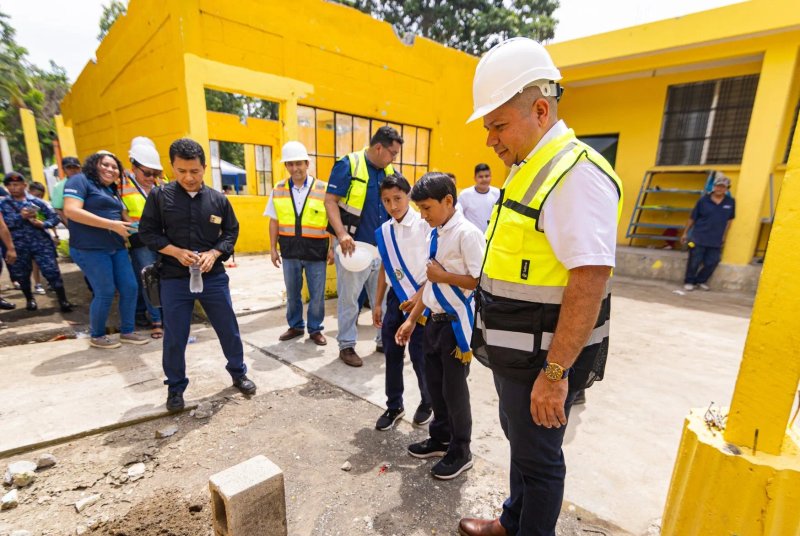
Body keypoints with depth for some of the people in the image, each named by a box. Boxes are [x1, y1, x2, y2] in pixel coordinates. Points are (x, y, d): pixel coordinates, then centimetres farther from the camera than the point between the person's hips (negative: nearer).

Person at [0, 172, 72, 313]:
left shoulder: (36, 201, 5)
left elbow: (54, 217, 4)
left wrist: (43, 224, -15)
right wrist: (20, 217, -17)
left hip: (41, 243, -2)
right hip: (18, 246, 2)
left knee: (52, 271, -7)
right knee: (22, 275, 13)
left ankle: (63, 300, 0)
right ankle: (29, 299, 33)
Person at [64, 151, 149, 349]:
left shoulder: (112, 191, 20)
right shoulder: (80, 180, -4)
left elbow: (123, 217, 29)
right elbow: (71, 211, -18)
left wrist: (133, 227, 7)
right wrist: (112, 225, -21)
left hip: (117, 248, 8)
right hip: (91, 249, -8)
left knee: (130, 288, 6)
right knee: (105, 293, -2)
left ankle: (127, 331, 20)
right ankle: (96, 336, 18)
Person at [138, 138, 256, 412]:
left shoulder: (218, 199, 0)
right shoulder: (159, 196, -3)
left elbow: (231, 231, 6)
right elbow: (147, 232, 1)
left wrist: (214, 253, -11)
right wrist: (176, 251, -15)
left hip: (213, 276, 1)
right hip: (174, 279, -1)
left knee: (228, 328, 10)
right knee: (174, 336, 8)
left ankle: (238, 373, 31)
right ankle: (175, 387, 28)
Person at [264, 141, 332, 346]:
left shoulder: (323, 189, -5)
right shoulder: (278, 190, 5)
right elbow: (274, 221, 9)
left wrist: (333, 248, -5)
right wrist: (273, 248, 7)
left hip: (316, 249, -3)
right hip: (289, 249, 3)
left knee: (317, 294, 7)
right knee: (292, 292, 16)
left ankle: (315, 329, 24)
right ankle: (295, 326, 34)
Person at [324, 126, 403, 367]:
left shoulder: (390, 172, 9)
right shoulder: (348, 165, -8)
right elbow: (330, 201, -12)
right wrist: (341, 234, -25)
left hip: (381, 247, 6)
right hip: (352, 246, -6)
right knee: (349, 298, 5)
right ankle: (346, 345, 20)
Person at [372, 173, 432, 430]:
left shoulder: (425, 224, -12)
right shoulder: (383, 231, 4)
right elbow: (384, 267, 11)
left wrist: (420, 295, -15)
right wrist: (378, 303, 12)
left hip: (420, 297, -5)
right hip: (395, 297, 5)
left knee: (419, 355, 4)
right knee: (392, 353, 11)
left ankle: (427, 402, 32)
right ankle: (394, 406, 31)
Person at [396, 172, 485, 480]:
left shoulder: (467, 234, -17)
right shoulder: (434, 235, 8)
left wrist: (444, 276, -17)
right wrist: (412, 319, 12)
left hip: (457, 323, -8)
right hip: (435, 320, 8)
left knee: (454, 387, 6)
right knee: (434, 383, 19)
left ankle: (460, 452, 30)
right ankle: (440, 438, 42)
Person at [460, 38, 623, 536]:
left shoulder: (576, 173, -19)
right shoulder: (528, 170, 10)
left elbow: (590, 279, -25)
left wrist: (555, 371, -23)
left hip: (543, 358, -9)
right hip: (515, 351, 10)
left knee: (537, 457, 11)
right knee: (519, 439, 25)